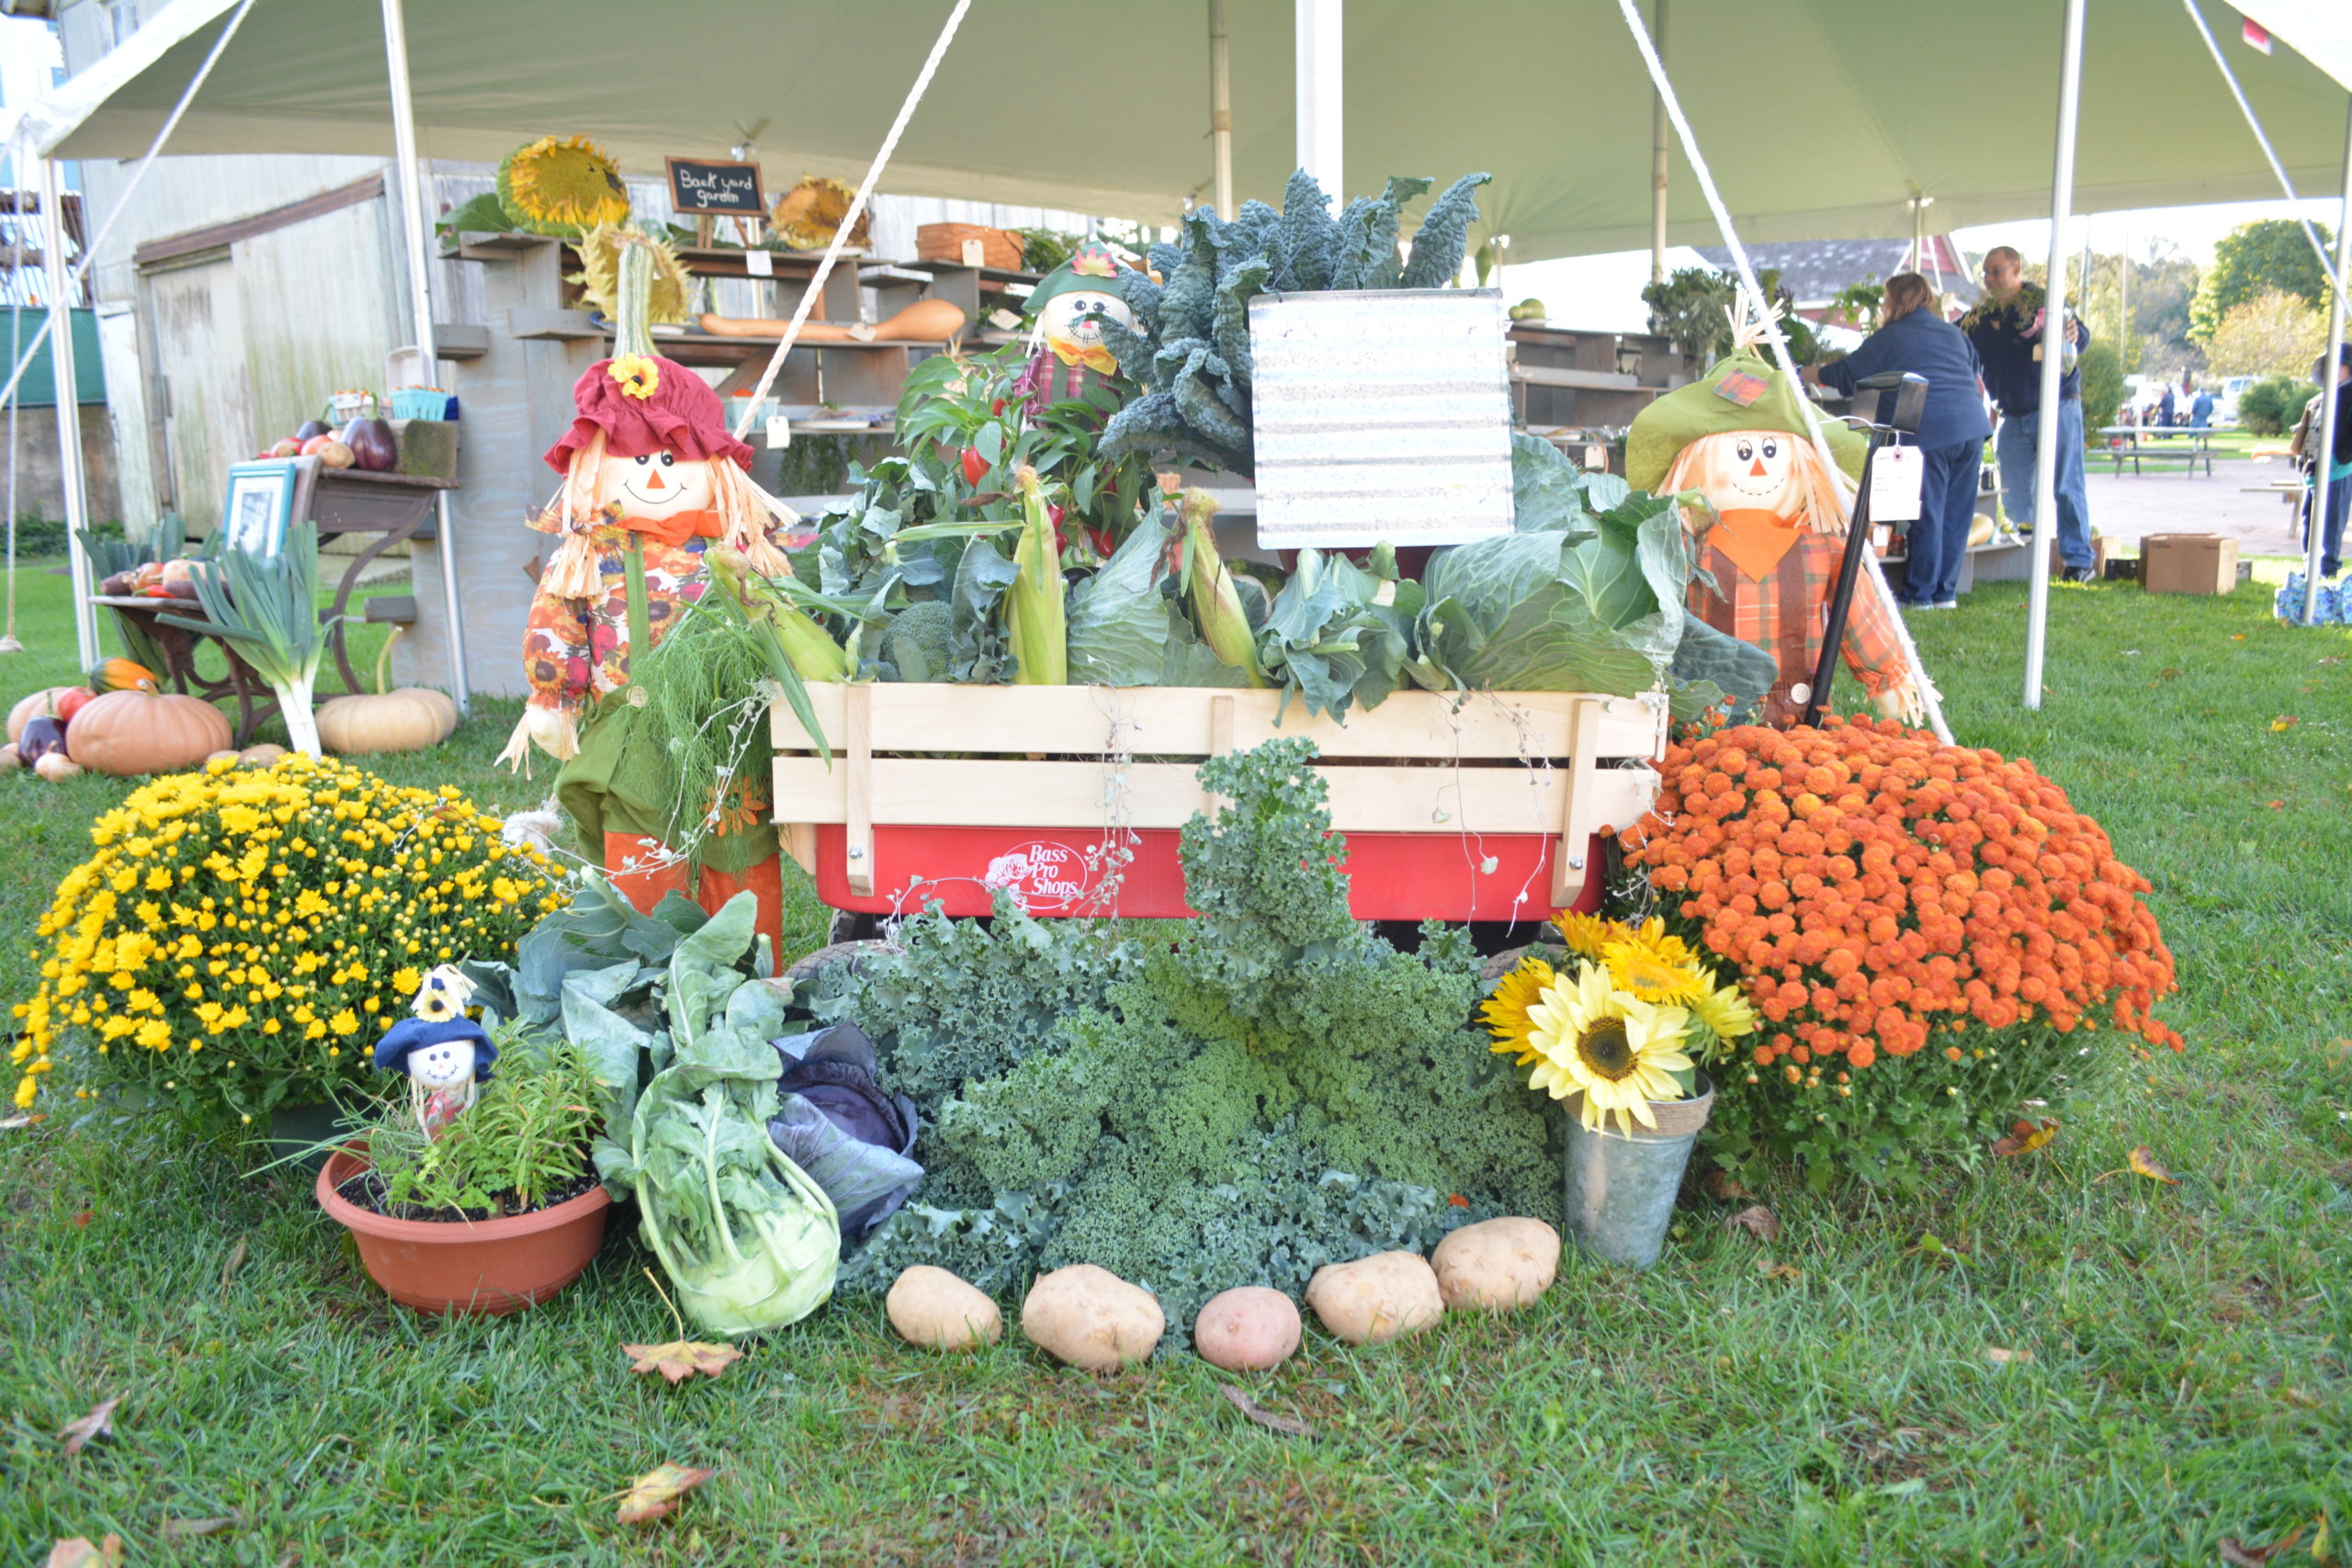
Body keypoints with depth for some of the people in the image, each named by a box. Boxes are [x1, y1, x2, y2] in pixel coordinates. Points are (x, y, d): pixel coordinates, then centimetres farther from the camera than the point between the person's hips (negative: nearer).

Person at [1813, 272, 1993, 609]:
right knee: (1956, 514, 9)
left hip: (1929, 432, -6)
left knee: (1926, 514, -1)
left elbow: (1847, 376, 7)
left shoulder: (1888, 339, 3)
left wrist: (1814, 374, 22)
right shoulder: (1955, 334, 20)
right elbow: (1978, 377, 30)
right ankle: (1945, 592, 16)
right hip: (1972, 428, 6)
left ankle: (1919, 595, 5)